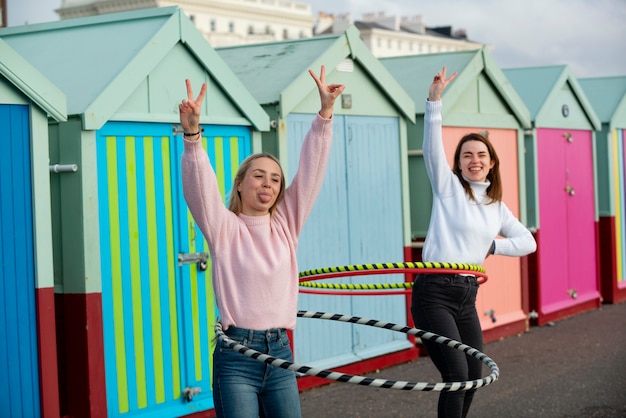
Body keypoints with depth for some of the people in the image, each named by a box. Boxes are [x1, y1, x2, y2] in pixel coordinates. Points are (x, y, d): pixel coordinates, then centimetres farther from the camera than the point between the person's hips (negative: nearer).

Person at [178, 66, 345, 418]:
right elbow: (200, 186, -16)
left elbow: (311, 171, 5)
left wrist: (325, 114, -3)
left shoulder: (285, 225, 10)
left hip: (280, 351, 4)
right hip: (237, 354, -4)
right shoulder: (224, 228, 0)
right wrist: (192, 134, -32)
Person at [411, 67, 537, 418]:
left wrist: (492, 246, 0)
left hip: (467, 297, 7)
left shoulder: (497, 206, 13)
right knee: (456, 373, -15)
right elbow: (433, 147, -17)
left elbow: (528, 242, 16)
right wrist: (435, 99, -29)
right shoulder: (449, 186, -2)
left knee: (474, 376, 11)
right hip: (435, 293, -6)